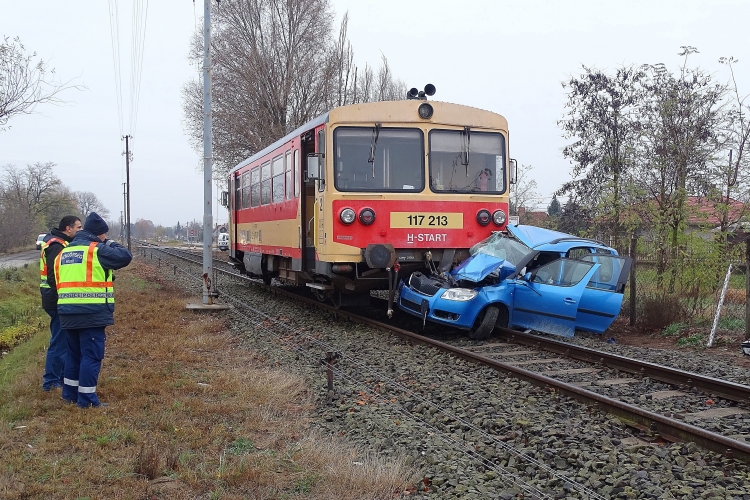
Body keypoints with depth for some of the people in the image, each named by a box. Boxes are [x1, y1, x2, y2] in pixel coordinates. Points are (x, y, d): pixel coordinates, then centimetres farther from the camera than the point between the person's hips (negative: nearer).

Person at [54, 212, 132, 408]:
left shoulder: (64, 252, 18)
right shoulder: (97, 249, -7)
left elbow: (60, 281, 21)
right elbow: (125, 257, -10)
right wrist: (111, 244, 7)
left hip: (67, 313, 8)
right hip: (91, 313, -8)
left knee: (74, 353, 20)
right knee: (91, 355, -1)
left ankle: (70, 393, 29)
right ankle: (86, 398, 0)